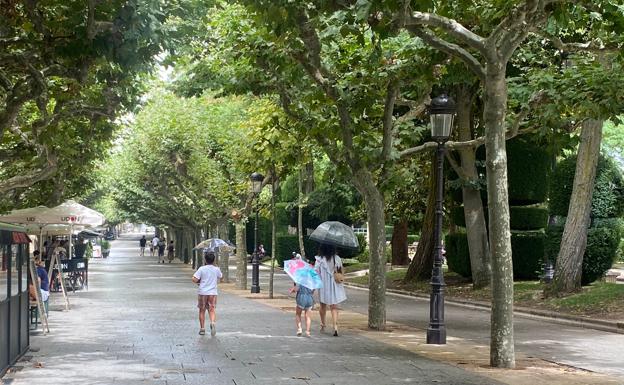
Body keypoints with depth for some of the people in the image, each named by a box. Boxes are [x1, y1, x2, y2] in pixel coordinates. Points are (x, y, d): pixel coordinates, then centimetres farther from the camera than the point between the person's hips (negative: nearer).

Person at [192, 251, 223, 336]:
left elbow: (194, 279, -14)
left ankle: (202, 328, 15)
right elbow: (221, 277, 21)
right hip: (213, 293, 1)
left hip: (202, 292, -1)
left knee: (202, 311, 11)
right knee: (212, 310, 2)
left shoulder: (202, 269, -7)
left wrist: (199, 281, 8)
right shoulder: (216, 269, 1)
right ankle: (213, 322, -27)